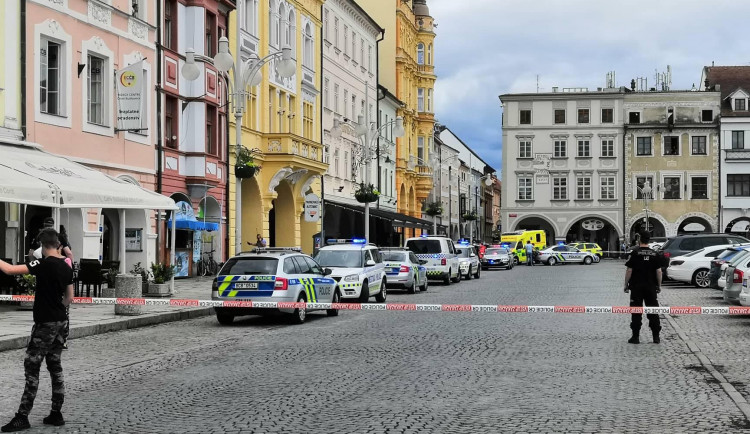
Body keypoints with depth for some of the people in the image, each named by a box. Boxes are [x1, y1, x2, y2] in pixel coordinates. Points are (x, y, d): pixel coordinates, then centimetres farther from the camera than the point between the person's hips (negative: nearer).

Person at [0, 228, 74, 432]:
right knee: (55, 367, 11)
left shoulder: (44, 264, -16)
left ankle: (22, 416, -3)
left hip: (45, 323, -7)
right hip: (60, 321, 7)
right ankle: (56, 414, 13)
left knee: (31, 368, -4)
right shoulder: (66, 267, 7)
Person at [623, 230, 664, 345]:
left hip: (636, 287, -3)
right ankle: (656, 336, 8)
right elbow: (659, 271, 3)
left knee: (636, 312, 2)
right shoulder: (655, 254, 3)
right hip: (651, 287, 3)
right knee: (653, 311, 8)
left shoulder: (635, 253, -7)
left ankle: (636, 336, 1)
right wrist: (659, 286, 11)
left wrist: (626, 285, 0)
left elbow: (629, 271, -8)